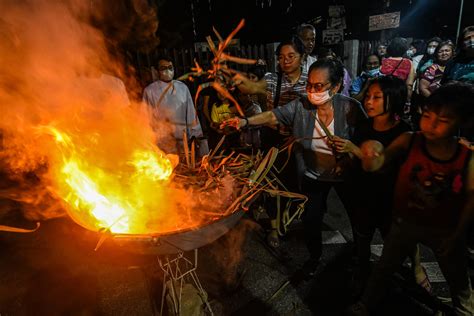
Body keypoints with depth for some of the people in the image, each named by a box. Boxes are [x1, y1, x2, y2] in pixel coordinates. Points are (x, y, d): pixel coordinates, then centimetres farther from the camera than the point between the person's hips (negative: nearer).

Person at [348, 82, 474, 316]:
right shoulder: (408, 141, -20)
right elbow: (376, 165, -29)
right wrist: (371, 153, -52)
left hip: (444, 229, 1)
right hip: (406, 222, 0)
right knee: (384, 268, 19)